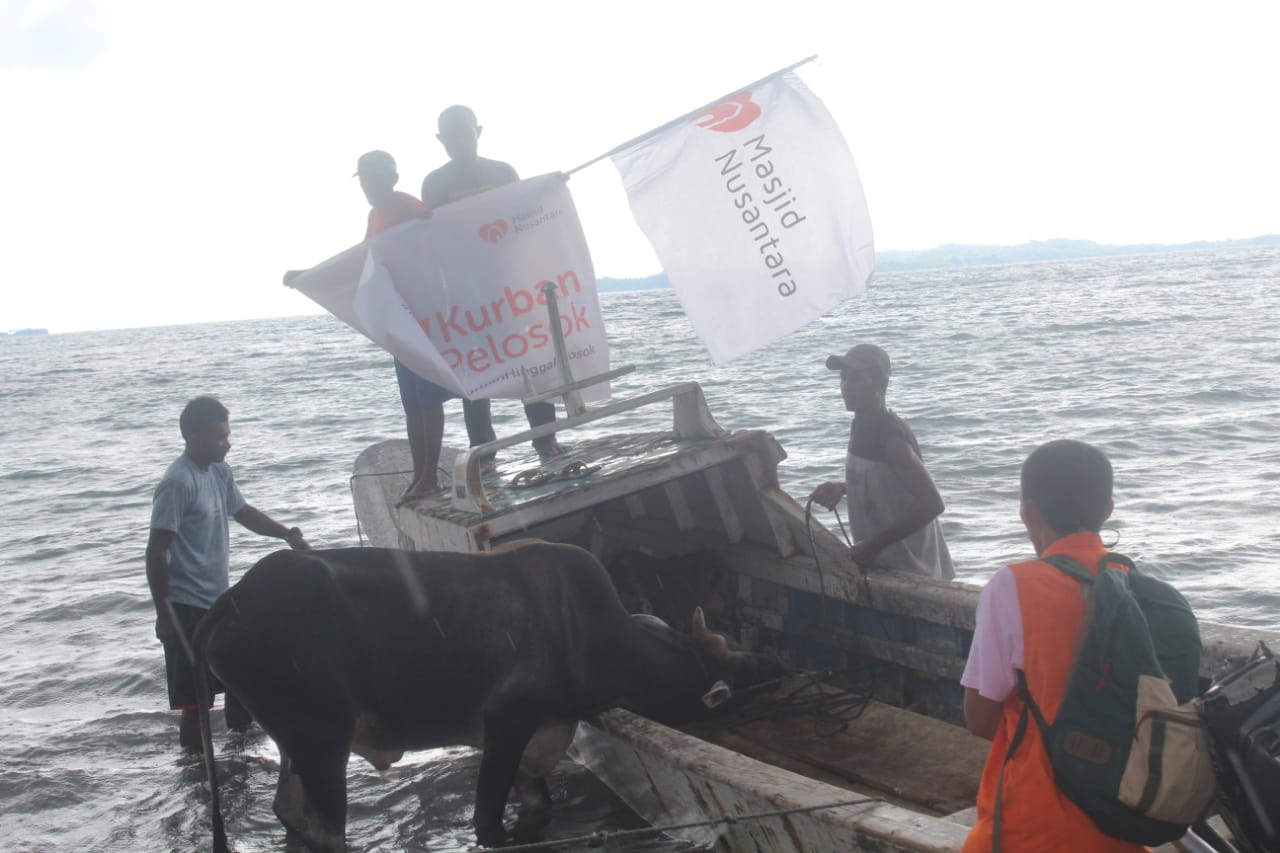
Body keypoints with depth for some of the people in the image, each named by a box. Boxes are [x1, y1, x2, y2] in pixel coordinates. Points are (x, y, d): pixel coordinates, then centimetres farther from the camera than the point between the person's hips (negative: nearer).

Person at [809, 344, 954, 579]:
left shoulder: (891, 435, -23)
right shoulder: (862, 425, 5)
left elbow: (931, 503, -28)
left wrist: (874, 545, -26)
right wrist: (841, 488, 3)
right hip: (879, 564, 9)